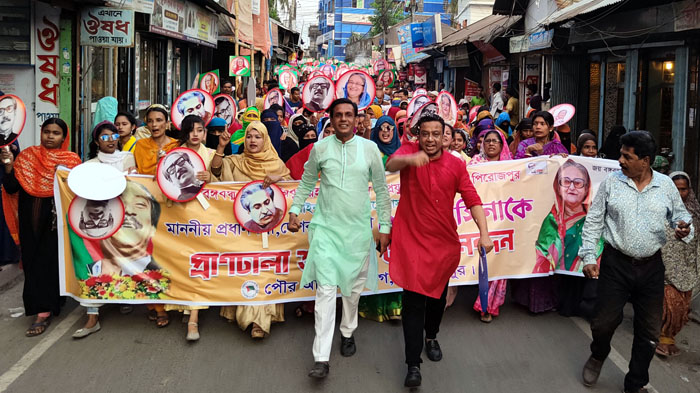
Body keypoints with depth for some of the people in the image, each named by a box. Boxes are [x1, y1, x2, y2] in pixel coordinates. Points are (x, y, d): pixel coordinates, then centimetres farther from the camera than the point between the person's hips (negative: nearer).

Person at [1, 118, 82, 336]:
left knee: (51, 260, -5)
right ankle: (43, 307, 18)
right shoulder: (27, 156, 6)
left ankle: (43, 311, 1)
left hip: (57, 220, -3)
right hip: (31, 220, 3)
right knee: (32, 260, 5)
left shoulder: (72, 160, 1)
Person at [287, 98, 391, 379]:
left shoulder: (369, 148, -1)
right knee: (325, 289, -7)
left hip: (358, 229, 1)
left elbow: (381, 189, 4)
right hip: (326, 227, -1)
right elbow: (306, 182, 14)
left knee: (353, 287, 13)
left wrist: (385, 226, 4)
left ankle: (347, 333, 39)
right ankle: (321, 358, -5)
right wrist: (294, 210, 8)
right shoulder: (320, 148, 0)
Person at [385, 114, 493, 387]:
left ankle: (431, 337, 47)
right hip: (411, 239, -3)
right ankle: (413, 364, 0)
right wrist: (410, 159, -50)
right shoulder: (409, 152, -6)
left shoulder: (456, 165, 0)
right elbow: (391, 165, -28)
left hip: (444, 241, 3)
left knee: (438, 294, 20)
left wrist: (484, 233, -18)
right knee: (413, 300, -7)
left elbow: (472, 200, -6)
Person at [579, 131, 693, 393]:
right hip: (615, 264, -2)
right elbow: (593, 222, 0)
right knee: (604, 322, 0)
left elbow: (680, 216, 12)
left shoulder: (666, 185, 2)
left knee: (649, 331, 9)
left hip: (651, 267, 2)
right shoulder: (611, 183, -3)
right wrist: (588, 257, -5)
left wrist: (684, 229, -12)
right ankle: (598, 356, 35)